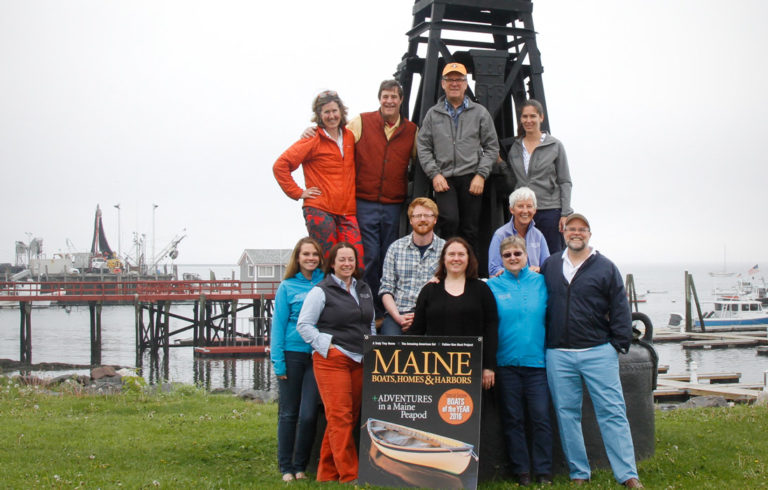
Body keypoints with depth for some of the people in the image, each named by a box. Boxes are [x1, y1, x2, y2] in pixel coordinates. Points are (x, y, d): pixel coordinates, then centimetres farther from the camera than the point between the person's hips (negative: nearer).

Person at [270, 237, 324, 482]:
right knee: (289, 413, 5)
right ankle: (286, 467, 13)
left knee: (308, 414, -2)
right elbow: (278, 323, 1)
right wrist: (278, 361, -6)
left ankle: (301, 466, 12)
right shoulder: (287, 287, 2)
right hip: (292, 354, -1)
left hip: (317, 354, 1)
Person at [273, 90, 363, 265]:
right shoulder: (313, 140, -2)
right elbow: (280, 166, -6)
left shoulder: (349, 137, 13)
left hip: (347, 212, 4)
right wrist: (297, 192, -7)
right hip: (319, 211, -4)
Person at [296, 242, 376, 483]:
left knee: (351, 417, 6)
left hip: (360, 361, 6)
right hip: (332, 360, -6)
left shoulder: (364, 290, 17)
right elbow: (304, 324, -4)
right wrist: (325, 346, -10)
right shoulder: (321, 291, -2)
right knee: (340, 417, -11)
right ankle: (349, 475, -9)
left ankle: (327, 473, 15)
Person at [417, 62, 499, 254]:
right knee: (449, 220, -21)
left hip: (471, 179, 0)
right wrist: (434, 174, -3)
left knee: (470, 229, 1)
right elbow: (423, 146, 10)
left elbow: (491, 147, 9)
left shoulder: (480, 113, 10)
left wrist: (481, 175, -4)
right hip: (444, 179, 0)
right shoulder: (433, 114, 12)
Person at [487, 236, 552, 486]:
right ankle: (521, 470, 15)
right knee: (512, 419, 6)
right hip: (506, 360, 0)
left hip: (536, 359, 0)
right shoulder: (493, 286, 4)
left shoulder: (540, 282, 5)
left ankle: (543, 471, 8)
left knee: (540, 417, -2)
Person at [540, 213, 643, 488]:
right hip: (558, 354, 3)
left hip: (598, 352, -3)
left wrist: (620, 342, -4)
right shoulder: (550, 266, 12)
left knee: (612, 413, -4)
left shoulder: (605, 267, 4)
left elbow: (619, 308, 3)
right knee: (567, 414, 5)